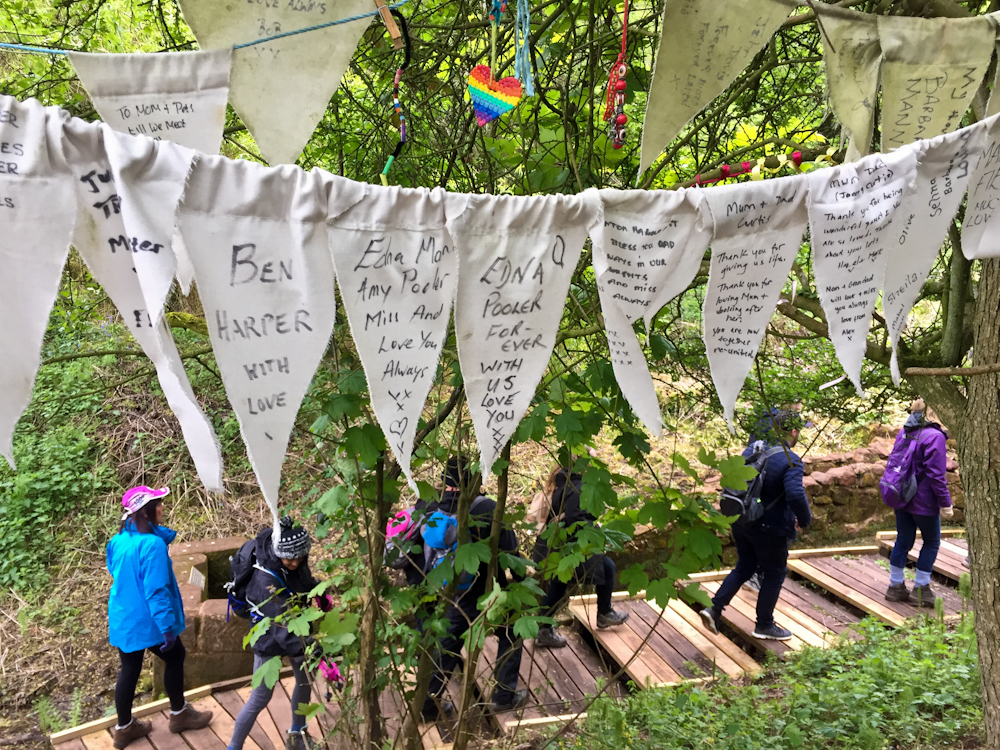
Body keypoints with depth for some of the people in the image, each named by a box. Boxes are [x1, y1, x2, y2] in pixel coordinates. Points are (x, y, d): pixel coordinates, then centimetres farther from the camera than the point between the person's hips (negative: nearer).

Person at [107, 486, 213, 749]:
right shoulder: (152, 544, -27)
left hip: (122, 619, 7)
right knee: (175, 658, 16)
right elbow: (157, 590, -27)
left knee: (129, 669, 19)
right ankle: (179, 714, 33)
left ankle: (124, 728, 32)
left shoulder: (118, 540, -1)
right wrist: (167, 627, -21)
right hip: (147, 622, -7)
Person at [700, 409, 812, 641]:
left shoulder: (752, 449, 3)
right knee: (774, 575, 13)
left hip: (742, 524, 7)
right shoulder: (790, 461, -20)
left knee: (744, 567, 22)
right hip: (770, 528, -7)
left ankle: (714, 608, 12)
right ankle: (765, 625, 26)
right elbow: (796, 495, -31)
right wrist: (805, 520, -14)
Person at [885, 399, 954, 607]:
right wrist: (945, 503, -13)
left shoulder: (903, 432, 7)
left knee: (903, 541, 14)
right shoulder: (934, 436, -17)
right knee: (931, 542, 10)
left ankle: (895, 586, 20)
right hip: (924, 502, -7)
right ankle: (920, 589, 14)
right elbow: (936, 475, -19)